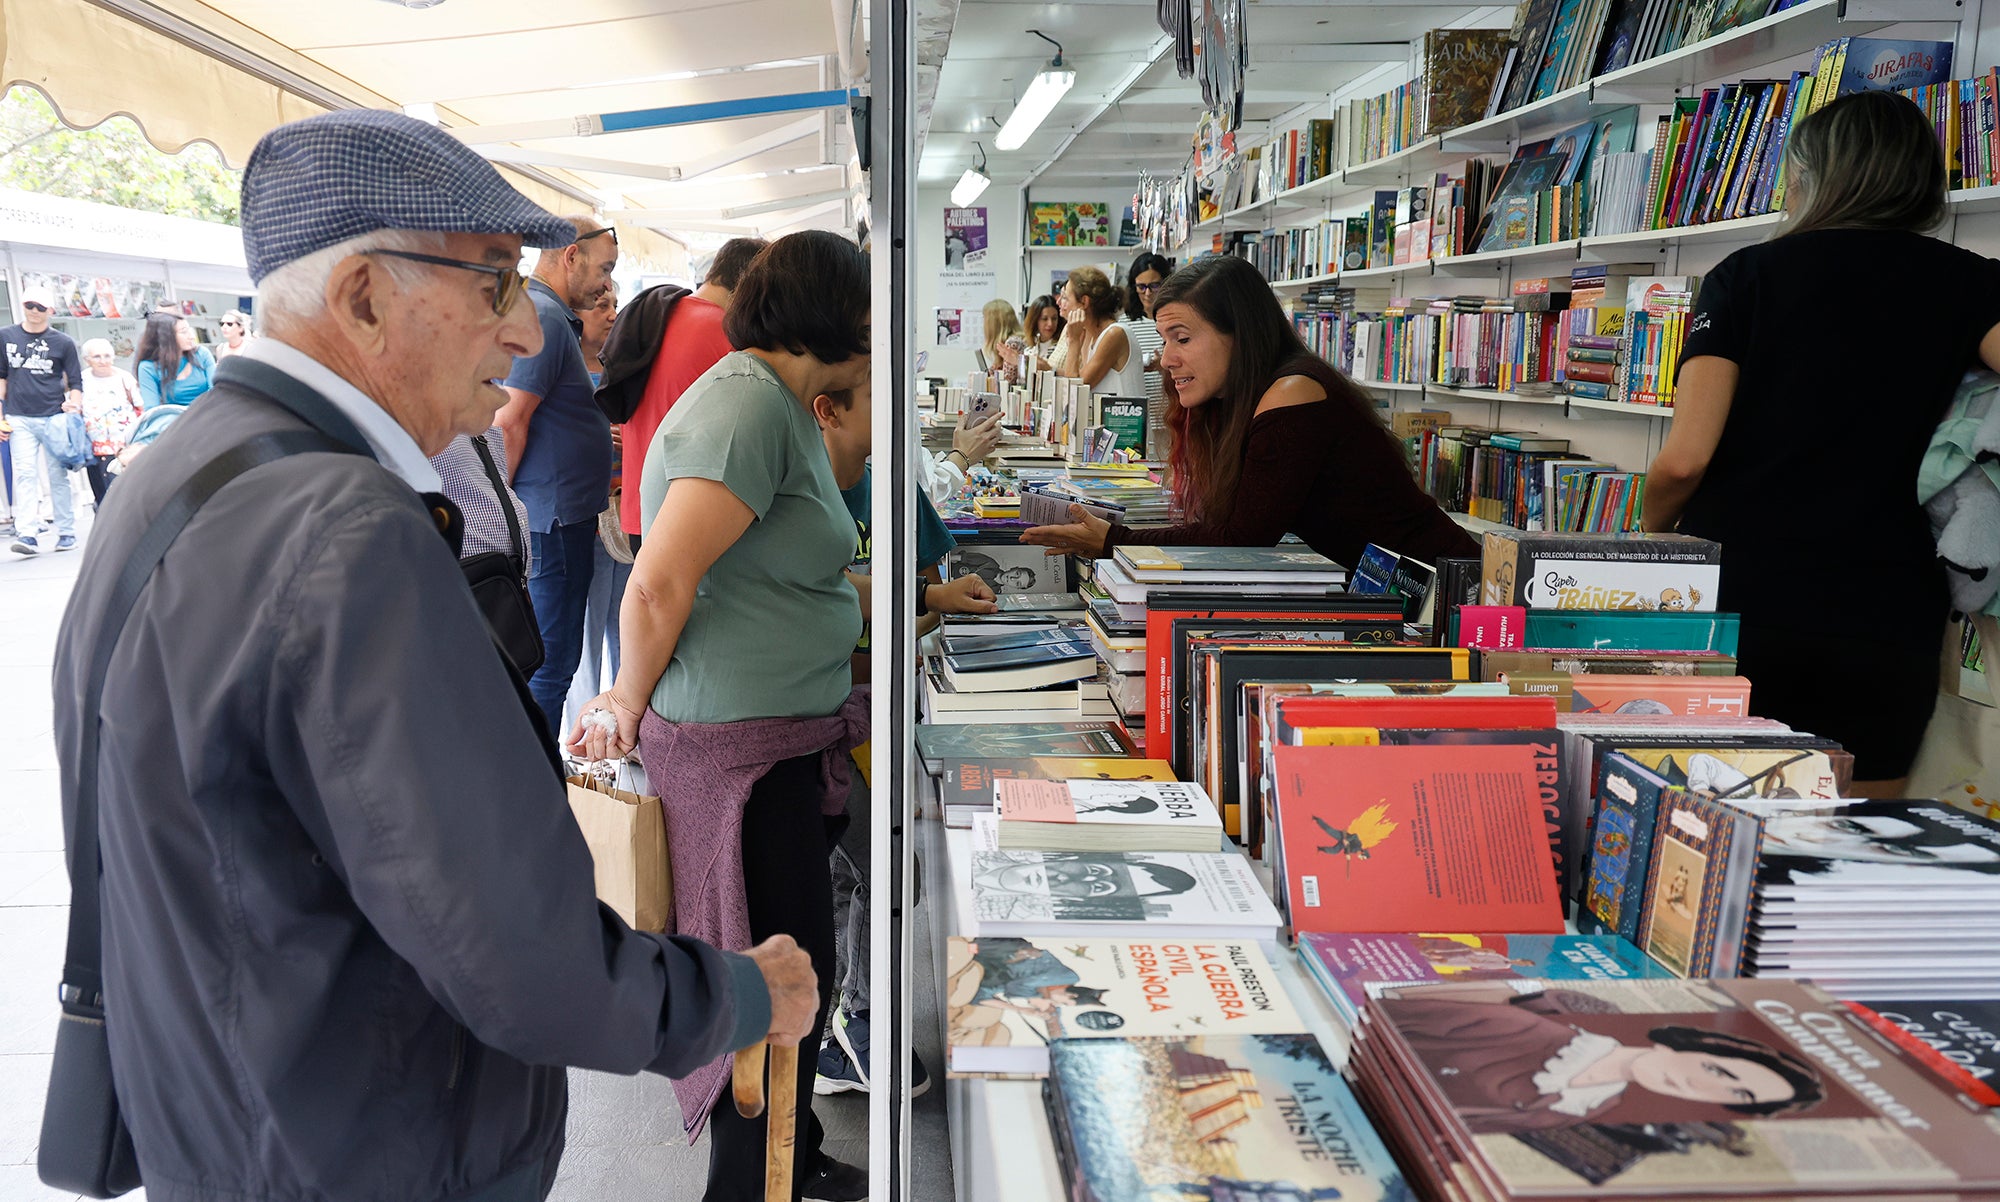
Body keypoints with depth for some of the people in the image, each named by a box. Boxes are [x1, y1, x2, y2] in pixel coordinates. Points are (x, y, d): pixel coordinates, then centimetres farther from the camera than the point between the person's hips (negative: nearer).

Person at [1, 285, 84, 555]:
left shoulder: (62, 342, 5)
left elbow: (76, 382, 8)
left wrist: (74, 405, -10)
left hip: (54, 418, -1)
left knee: (58, 476, 4)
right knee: (25, 475, -8)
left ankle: (67, 533, 10)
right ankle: (28, 534, -14)